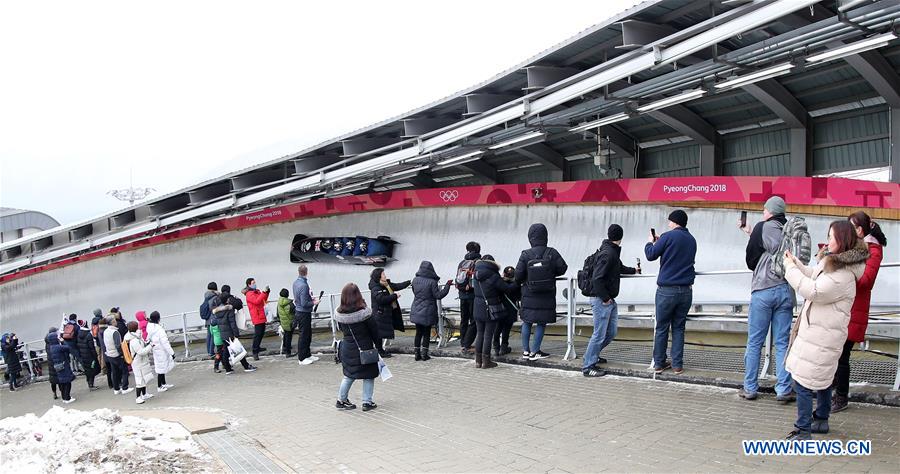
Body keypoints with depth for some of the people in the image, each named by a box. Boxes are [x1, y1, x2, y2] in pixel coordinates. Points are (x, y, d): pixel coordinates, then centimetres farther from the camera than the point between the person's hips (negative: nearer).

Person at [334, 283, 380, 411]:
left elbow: (341, 328, 7)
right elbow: (374, 330, -10)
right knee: (368, 376, 10)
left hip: (347, 348, 5)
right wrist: (378, 344, 4)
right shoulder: (364, 313, -20)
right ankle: (367, 402, 14)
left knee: (349, 375, 21)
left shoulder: (339, 314, -8)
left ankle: (341, 400, 26)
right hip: (364, 349, -5)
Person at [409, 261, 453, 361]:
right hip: (428, 312, -4)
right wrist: (447, 285, -7)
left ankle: (417, 353, 15)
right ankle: (424, 354, 9)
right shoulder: (432, 282, -16)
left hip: (416, 311, 4)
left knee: (418, 333, 13)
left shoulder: (415, 280, -1)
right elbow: (438, 296, -12)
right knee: (427, 333, 7)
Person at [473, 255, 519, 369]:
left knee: (479, 333, 13)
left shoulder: (477, 276, 3)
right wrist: (517, 283, 6)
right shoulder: (493, 277, -17)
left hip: (478, 309, 6)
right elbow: (507, 288, -12)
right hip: (491, 310, -6)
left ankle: (478, 361, 17)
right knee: (488, 335, 1)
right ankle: (486, 362, 7)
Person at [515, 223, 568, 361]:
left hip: (529, 295, 0)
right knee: (541, 323, 9)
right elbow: (563, 268, -6)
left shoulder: (525, 255, -10)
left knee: (526, 322, 14)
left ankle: (526, 351, 17)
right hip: (547, 296, 0)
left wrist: (521, 282, 12)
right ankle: (534, 352, 11)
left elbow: (518, 275, -10)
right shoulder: (552, 253, -9)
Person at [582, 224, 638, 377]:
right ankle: (588, 366, 0)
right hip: (601, 300, -10)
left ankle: (593, 355, 29)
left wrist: (633, 270, 50)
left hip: (609, 299, 10)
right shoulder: (608, 253, -20)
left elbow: (620, 267, 34)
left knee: (612, 332, 14)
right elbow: (597, 278, -25)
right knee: (600, 333, -6)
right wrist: (605, 298, -18)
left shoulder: (613, 252, 12)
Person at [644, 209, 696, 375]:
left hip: (667, 290, -5)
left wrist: (650, 242, 17)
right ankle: (677, 365, 10)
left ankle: (659, 364, 10)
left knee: (662, 328, 5)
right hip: (686, 290, 5)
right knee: (679, 328, 11)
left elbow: (651, 255, -2)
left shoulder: (668, 236, -8)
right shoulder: (692, 240, 12)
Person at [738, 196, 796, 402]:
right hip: (786, 290, 3)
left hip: (763, 290, -3)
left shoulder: (762, 227, -5)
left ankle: (750, 388, 11)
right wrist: (752, 233, 20)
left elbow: (751, 261, 1)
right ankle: (784, 390, 8)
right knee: (782, 343, 8)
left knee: (754, 342, 6)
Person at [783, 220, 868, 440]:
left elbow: (813, 291, -27)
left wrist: (791, 268, -17)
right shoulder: (832, 262, 8)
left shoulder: (843, 276, -24)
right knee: (822, 379, 24)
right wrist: (796, 263, 9)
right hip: (818, 329, 11)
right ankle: (821, 420, 40)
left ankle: (803, 431, -3)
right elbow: (814, 276, 23)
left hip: (821, 335, -11)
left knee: (803, 382, -9)